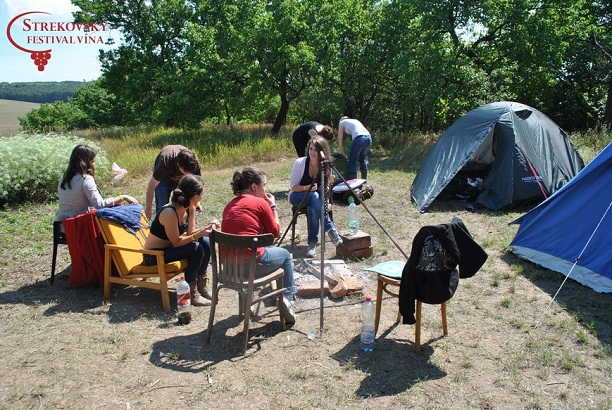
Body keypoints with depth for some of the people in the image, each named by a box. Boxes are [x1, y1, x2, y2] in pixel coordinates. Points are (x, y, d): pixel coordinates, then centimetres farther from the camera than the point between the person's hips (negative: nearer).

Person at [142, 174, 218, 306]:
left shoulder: (190, 208, -6)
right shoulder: (169, 212, -31)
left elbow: (190, 233, 1)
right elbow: (176, 242, -25)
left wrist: (206, 228, -14)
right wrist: (199, 234, -30)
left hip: (170, 247, 9)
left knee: (206, 242, -9)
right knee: (196, 248, -25)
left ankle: (201, 285, 3)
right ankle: (190, 292, -11)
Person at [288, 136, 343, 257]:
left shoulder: (326, 166, -8)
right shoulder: (300, 163, -14)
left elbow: (324, 191, -3)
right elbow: (293, 186, -12)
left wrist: (328, 183, -25)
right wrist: (307, 188, -30)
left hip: (315, 200, 2)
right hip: (297, 197, -2)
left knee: (312, 209, -36)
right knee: (314, 195, -36)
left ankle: (312, 243, -28)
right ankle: (330, 229, -36)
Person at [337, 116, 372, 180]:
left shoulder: (342, 123, 20)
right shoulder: (355, 121, 36)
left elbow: (340, 140, 18)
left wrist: (343, 154, 24)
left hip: (359, 139, -7)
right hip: (369, 138, 7)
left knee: (352, 162, 2)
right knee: (362, 159, 24)